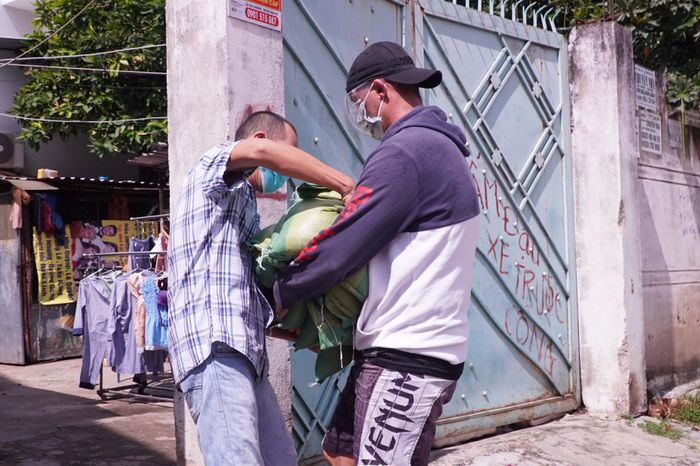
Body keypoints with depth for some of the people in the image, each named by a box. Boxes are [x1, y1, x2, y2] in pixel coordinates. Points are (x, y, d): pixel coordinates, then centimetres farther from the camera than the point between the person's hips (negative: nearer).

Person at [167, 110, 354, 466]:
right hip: (214, 345, -10)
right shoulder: (215, 164, 8)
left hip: (243, 350, 10)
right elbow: (264, 152, -19)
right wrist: (347, 187, -16)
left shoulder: (244, 205, 32)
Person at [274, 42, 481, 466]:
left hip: (405, 355, -10)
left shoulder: (403, 152, -17)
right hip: (414, 345, 10)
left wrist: (282, 292, -3)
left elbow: (340, 248, -18)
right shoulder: (439, 146, 16)